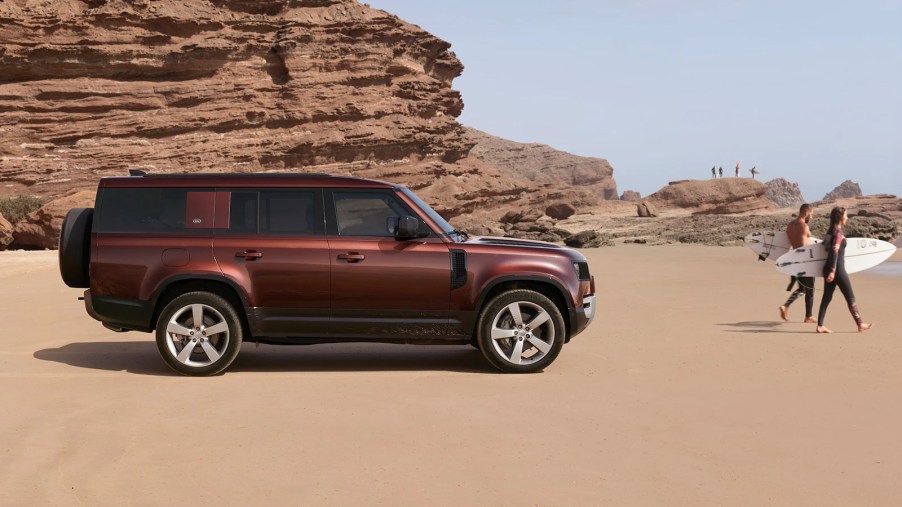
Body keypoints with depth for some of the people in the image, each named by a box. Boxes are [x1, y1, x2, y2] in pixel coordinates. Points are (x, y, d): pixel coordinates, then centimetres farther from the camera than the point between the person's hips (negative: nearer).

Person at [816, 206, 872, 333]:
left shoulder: (831, 231, 11)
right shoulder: (838, 232, -14)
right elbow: (835, 251, -22)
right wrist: (833, 271, -27)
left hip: (828, 268, 8)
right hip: (838, 269, -8)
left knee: (827, 297, 7)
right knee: (850, 298, 4)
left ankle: (820, 326, 3)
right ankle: (860, 324, 14)